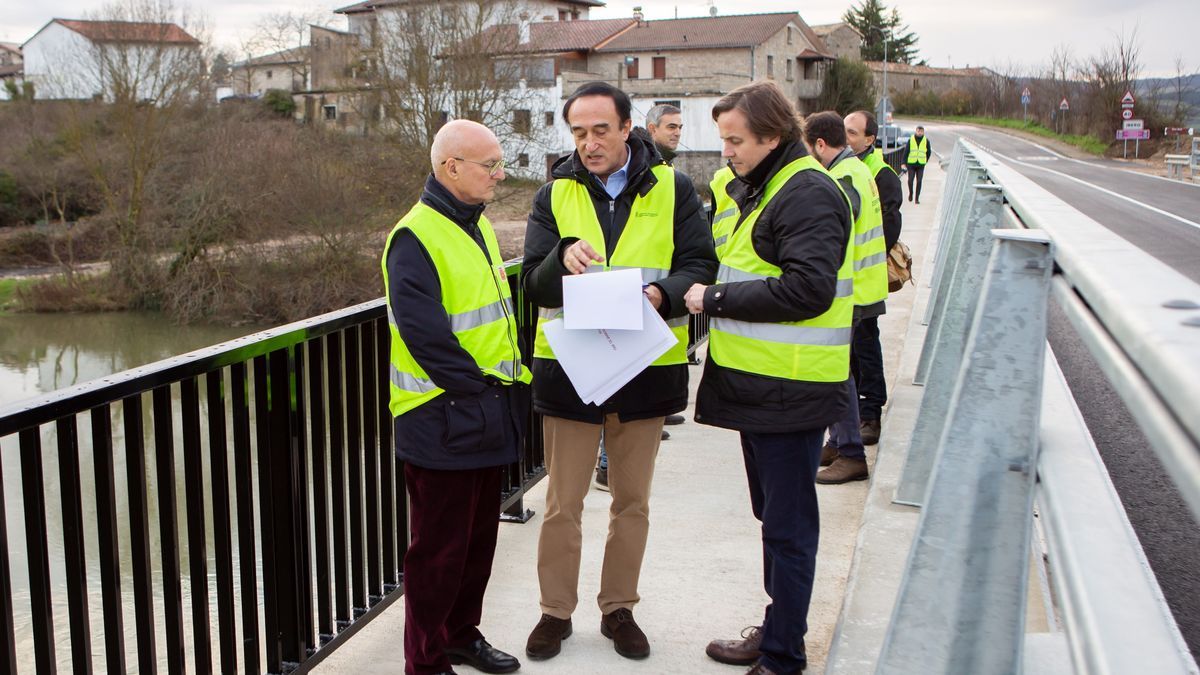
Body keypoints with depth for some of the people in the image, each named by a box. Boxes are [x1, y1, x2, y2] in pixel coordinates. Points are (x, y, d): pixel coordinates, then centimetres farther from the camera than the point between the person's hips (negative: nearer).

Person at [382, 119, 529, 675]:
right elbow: (424, 335, -23)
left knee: (479, 536, 19)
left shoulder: (478, 227, 13)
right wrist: (478, 387, -18)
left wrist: (512, 376, 12)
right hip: (442, 421, -9)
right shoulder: (416, 238, -17)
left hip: (486, 419, 9)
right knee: (440, 547, 2)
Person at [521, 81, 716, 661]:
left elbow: (701, 267, -6)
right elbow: (534, 287, -4)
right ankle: (556, 611, 26)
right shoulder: (554, 196, 2)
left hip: (646, 368, 0)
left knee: (632, 500, 14)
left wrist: (660, 294, -27)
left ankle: (618, 609, 31)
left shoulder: (672, 189, 0)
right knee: (562, 503, 8)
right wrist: (562, 259, -26)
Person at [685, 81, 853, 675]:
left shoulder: (809, 194, -16)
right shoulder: (749, 189, 16)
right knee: (774, 516, 20)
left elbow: (807, 288, -26)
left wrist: (717, 298, -20)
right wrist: (711, 294, 5)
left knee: (788, 527, 0)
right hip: (758, 384, 10)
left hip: (791, 392, -10)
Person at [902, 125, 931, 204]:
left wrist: (926, 161, 20)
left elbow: (929, 151, 16)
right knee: (910, 180, -4)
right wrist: (904, 163, -7)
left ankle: (917, 198, 5)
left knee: (919, 181, -2)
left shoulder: (926, 141, 2)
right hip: (911, 163, 0)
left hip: (921, 164, 0)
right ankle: (910, 193, 24)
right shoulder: (911, 140, 0)